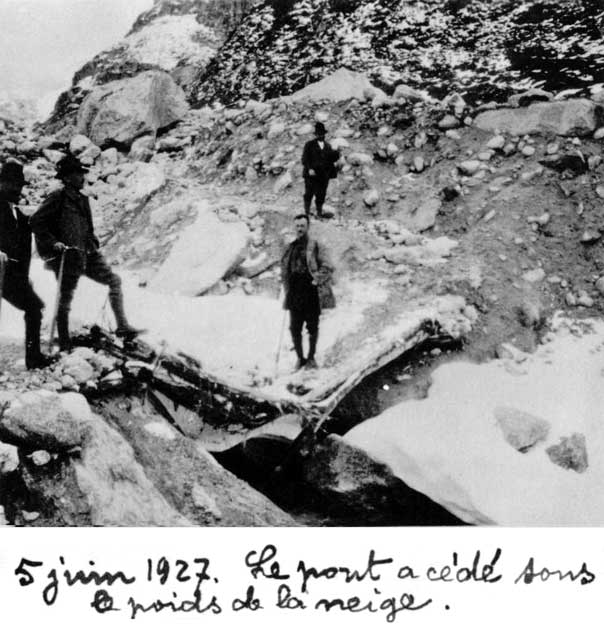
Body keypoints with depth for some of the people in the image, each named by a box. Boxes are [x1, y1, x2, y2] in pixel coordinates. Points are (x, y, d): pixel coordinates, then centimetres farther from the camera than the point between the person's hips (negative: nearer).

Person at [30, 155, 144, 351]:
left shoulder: (81, 199, 17)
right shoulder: (57, 198, -8)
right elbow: (36, 222, -12)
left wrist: (93, 243, 18)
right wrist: (53, 243, -18)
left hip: (87, 255, 8)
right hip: (67, 257, -8)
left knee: (114, 280, -1)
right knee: (65, 300, 0)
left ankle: (122, 326, -2)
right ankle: (64, 345, 9)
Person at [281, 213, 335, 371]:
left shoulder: (316, 246, -2)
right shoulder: (290, 248, 14)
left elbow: (328, 267, -7)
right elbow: (284, 270, 20)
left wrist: (317, 280, -16)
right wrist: (287, 289, 10)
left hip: (312, 293, -4)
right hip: (295, 294, 4)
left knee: (312, 327, 4)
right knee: (294, 328, 3)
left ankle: (311, 357, 18)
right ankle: (300, 358, 18)